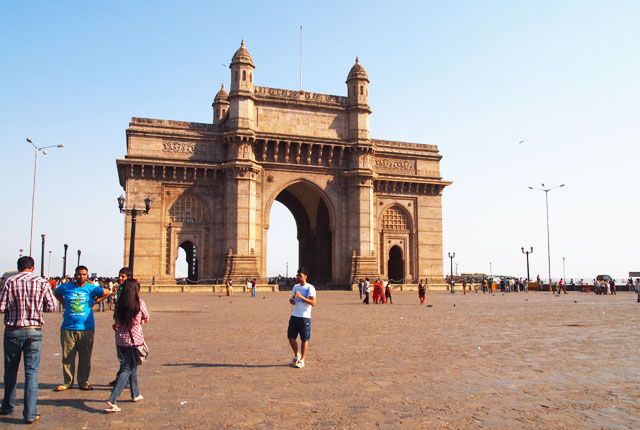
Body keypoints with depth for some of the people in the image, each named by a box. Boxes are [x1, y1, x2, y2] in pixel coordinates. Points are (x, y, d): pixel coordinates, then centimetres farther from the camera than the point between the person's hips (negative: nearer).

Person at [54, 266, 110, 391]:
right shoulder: (66, 287, 6)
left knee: (85, 357, 4)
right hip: (68, 328, 1)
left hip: (86, 328, -1)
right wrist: (64, 303, 12)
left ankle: (83, 382, 16)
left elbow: (107, 292, 17)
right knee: (67, 357, 4)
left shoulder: (91, 289, 3)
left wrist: (93, 302, 11)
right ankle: (67, 382, 18)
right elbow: (56, 292, 27)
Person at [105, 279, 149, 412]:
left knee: (132, 366, 21)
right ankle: (112, 400, -13)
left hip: (120, 340, 5)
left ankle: (136, 394, 35)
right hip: (134, 340, -5)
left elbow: (116, 323, 6)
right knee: (127, 370, -1)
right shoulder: (139, 303, -8)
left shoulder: (120, 304, 2)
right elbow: (146, 319, 6)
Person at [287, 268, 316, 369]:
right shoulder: (295, 287, 11)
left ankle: (302, 360, 13)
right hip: (294, 315, 6)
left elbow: (313, 303, -16)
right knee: (291, 337, 6)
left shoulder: (310, 288, -9)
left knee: (304, 339, 2)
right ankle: (297, 355, 28)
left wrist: (301, 297, -23)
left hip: (305, 317, -6)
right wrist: (291, 300, -1)